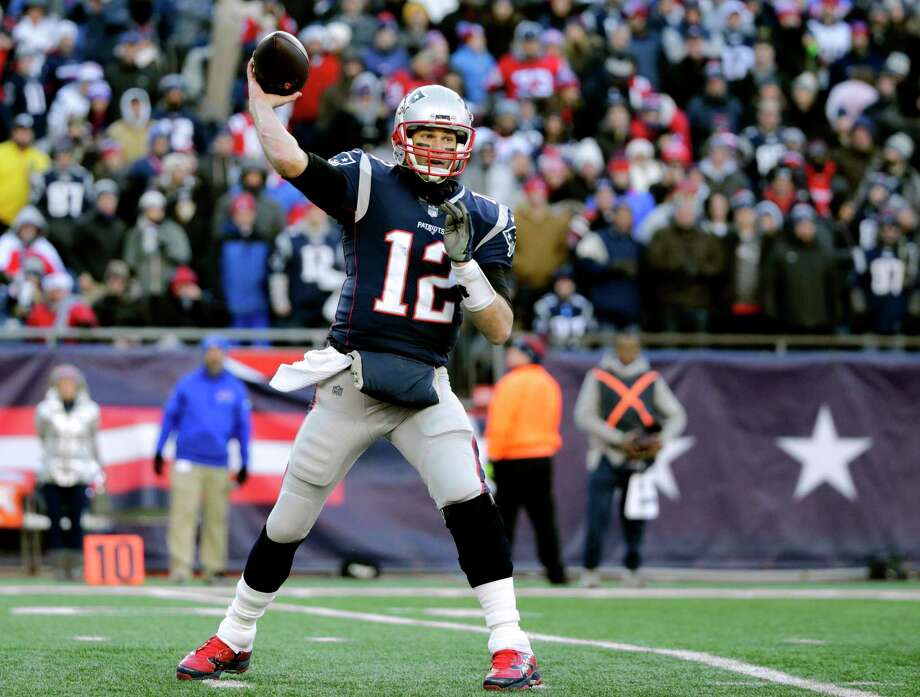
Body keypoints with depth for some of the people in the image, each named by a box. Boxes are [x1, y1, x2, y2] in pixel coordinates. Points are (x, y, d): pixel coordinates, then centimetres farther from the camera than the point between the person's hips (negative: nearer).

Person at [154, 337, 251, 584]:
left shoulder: (236, 388, 7)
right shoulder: (187, 384, 5)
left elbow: (243, 426, 11)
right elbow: (170, 416, 8)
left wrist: (244, 463, 9)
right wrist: (159, 452, 4)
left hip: (219, 464, 2)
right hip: (187, 461, -2)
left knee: (217, 517, 3)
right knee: (183, 513, -9)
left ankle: (213, 568, 10)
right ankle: (180, 566, -11)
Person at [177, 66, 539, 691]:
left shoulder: (483, 219, 8)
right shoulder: (371, 184, 0)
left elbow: (499, 329, 3)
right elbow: (286, 158, -15)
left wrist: (465, 264, -11)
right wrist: (261, 97, -5)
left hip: (426, 385, 1)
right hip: (351, 379, -1)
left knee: (470, 504, -20)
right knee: (288, 521, 7)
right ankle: (234, 640, 26)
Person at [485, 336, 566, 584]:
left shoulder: (512, 383, -11)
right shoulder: (550, 384, 14)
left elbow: (501, 424, -16)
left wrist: (494, 456, -12)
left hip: (513, 459, -7)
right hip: (543, 457, 7)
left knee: (503, 517, -3)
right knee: (543, 517, 10)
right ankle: (554, 571, 8)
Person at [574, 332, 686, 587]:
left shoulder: (652, 380, 10)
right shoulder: (598, 377, 3)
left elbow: (677, 415, 10)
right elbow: (584, 416, -5)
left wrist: (662, 440, -10)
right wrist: (619, 439, -14)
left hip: (641, 458, 2)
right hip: (607, 458, -2)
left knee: (635, 519, 4)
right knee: (598, 517, -9)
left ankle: (632, 570, 16)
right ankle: (590, 570, 1)